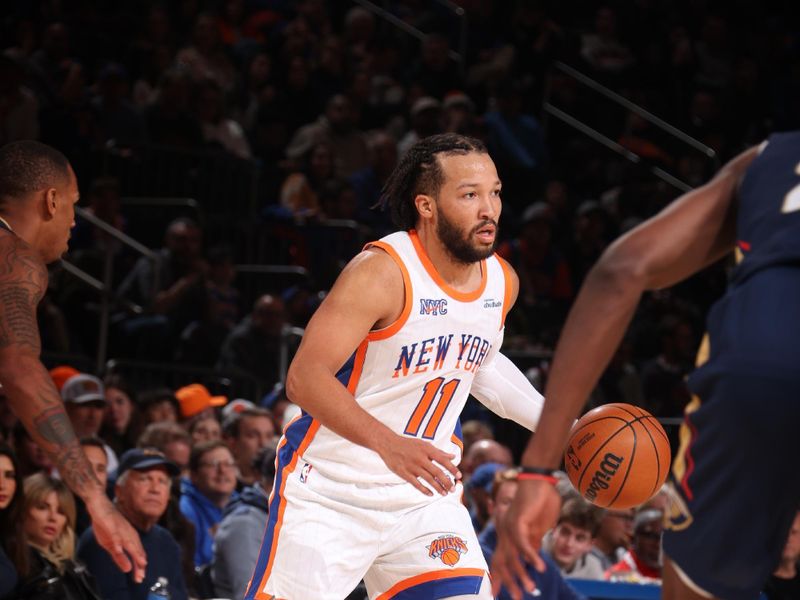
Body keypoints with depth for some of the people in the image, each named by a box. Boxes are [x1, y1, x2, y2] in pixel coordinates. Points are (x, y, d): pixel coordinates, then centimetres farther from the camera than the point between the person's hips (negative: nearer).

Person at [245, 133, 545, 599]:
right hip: (330, 489, -5)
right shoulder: (383, 272, -21)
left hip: (423, 489, 6)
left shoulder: (501, 282, 1)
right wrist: (388, 443, -41)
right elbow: (305, 378, -28)